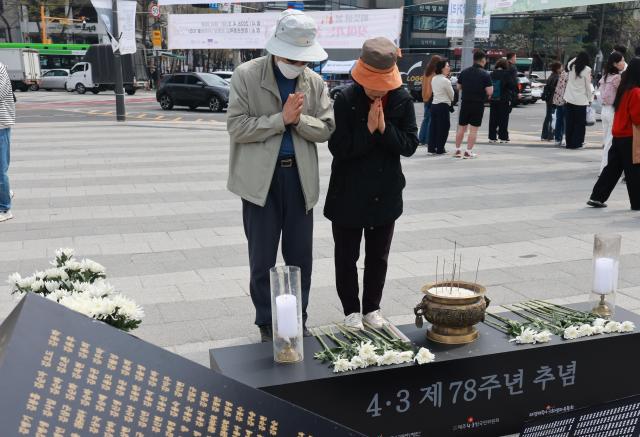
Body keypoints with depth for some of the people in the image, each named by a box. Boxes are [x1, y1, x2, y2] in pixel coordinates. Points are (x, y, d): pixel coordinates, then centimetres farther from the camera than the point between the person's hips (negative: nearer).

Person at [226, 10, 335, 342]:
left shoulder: (315, 82, 4)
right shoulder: (246, 75, -7)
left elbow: (327, 128, 1)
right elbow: (236, 127, -13)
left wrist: (299, 119, -17)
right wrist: (281, 118, -19)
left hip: (300, 177, 3)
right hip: (261, 178, -3)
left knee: (300, 256, 12)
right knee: (262, 258, 7)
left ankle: (298, 320, 28)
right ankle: (266, 324, 23)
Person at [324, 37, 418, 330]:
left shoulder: (402, 100, -7)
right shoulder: (346, 99, -15)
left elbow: (410, 145, -7)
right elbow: (337, 147, -18)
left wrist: (384, 128, -21)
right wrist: (368, 129, -25)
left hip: (385, 193, 3)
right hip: (349, 193, -2)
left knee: (378, 256, 15)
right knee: (347, 256, 10)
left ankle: (372, 307, 32)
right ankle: (351, 309, 28)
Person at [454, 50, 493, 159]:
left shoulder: (464, 72, 3)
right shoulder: (485, 74, -11)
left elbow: (458, 87, 12)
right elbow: (490, 92, -13)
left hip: (465, 103, 4)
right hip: (478, 104, -4)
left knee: (461, 128, 13)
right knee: (474, 129, 3)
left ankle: (457, 150, 18)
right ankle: (468, 152, 3)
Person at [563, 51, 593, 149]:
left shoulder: (572, 67, 3)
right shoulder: (587, 69, -10)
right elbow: (588, 86, -7)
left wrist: (577, 58, 17)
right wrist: (590, 99, 2)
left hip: (569, 99, 5)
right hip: (581, 100, -5)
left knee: (569, 122, 10)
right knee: (580, 123, 5)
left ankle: (569, 142, 14)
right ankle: (576, 143, 4)